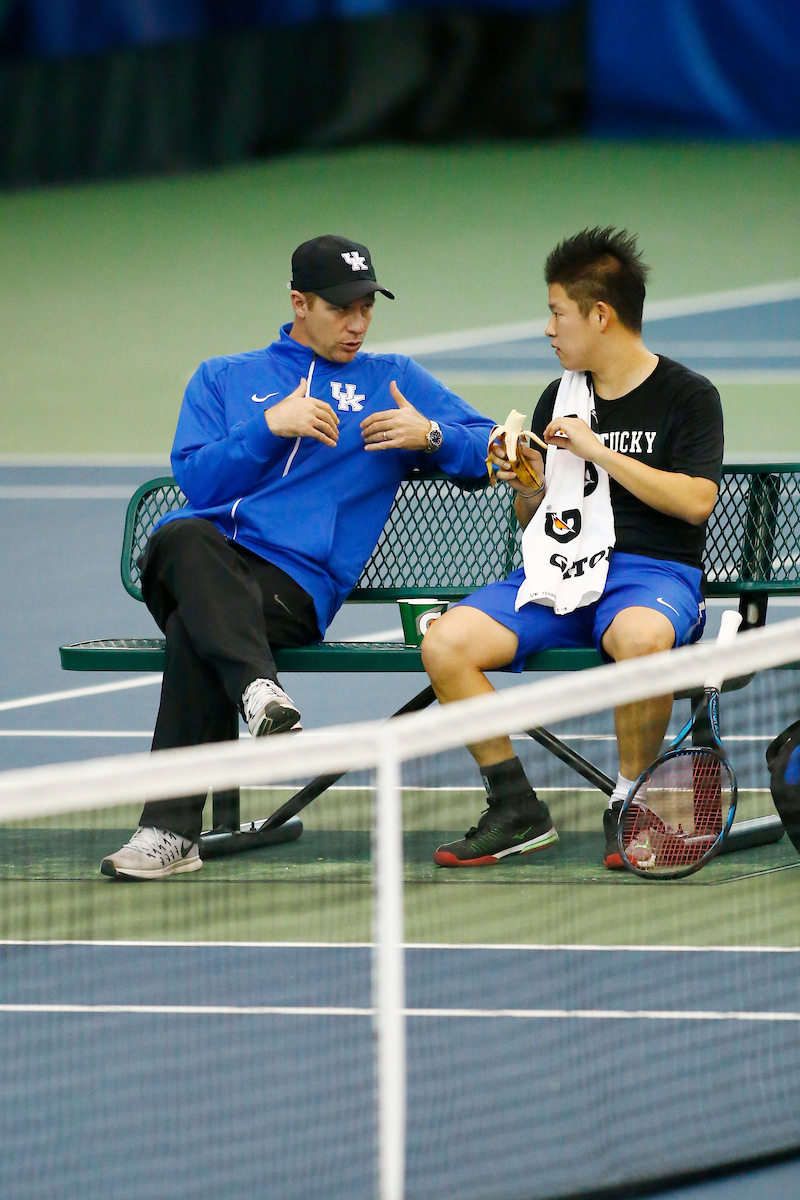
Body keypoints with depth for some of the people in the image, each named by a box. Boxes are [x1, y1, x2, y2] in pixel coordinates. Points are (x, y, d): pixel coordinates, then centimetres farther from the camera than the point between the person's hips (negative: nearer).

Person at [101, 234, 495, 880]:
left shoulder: (394, 380, 25)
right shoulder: (223, 378, 27)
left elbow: (489, 449, 19)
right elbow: (195, 479, 12)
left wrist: (430, 436, -1)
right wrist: (270, 426, -1)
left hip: (295, 581, -2)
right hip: (204, 556, 2)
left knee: (195, 631, -36)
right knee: (185, 538, -39)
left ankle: (172, 831, -38)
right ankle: (259, 689, -57)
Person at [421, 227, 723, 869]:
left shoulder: (689, 396, 3)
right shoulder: (559, 398, 18)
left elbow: (696, 500, -11)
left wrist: (599, 452, -12)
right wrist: (526, 486, -1)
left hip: (652, 571, -5)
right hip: (558, 571, 5)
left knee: (642, 638, -43)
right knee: (445, 643, -22)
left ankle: (629, 809, -22)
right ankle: (517, 810, -13)